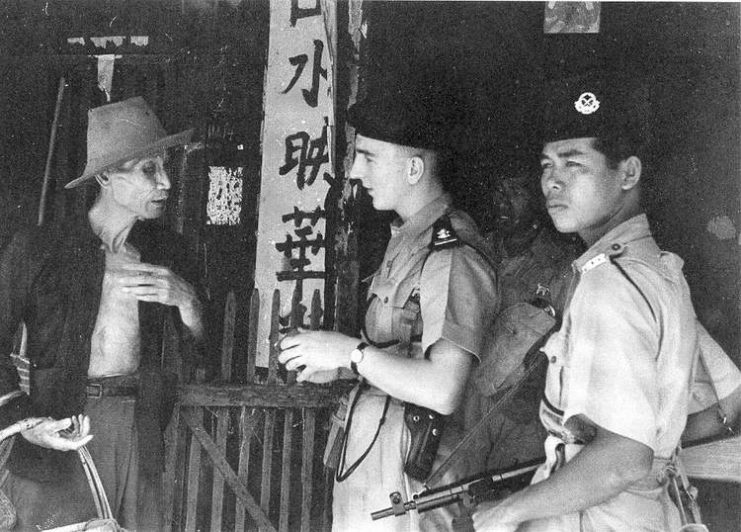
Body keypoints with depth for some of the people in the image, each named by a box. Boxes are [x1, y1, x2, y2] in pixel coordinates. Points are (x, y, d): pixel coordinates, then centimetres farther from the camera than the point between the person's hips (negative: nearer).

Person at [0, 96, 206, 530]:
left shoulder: (168, 251, 7)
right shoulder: (36, 248, -4)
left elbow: (203, 347, 8)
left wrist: (186, 299, -12)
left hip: (140, 434, 3)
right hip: (59, 431, -3)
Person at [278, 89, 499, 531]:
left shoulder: (452, 255, -19)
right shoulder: (408, 239, 11)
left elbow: (442, 390, -27)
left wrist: (350, 352, -19)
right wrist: (337, 366, 5)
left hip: (407, 477, -9)